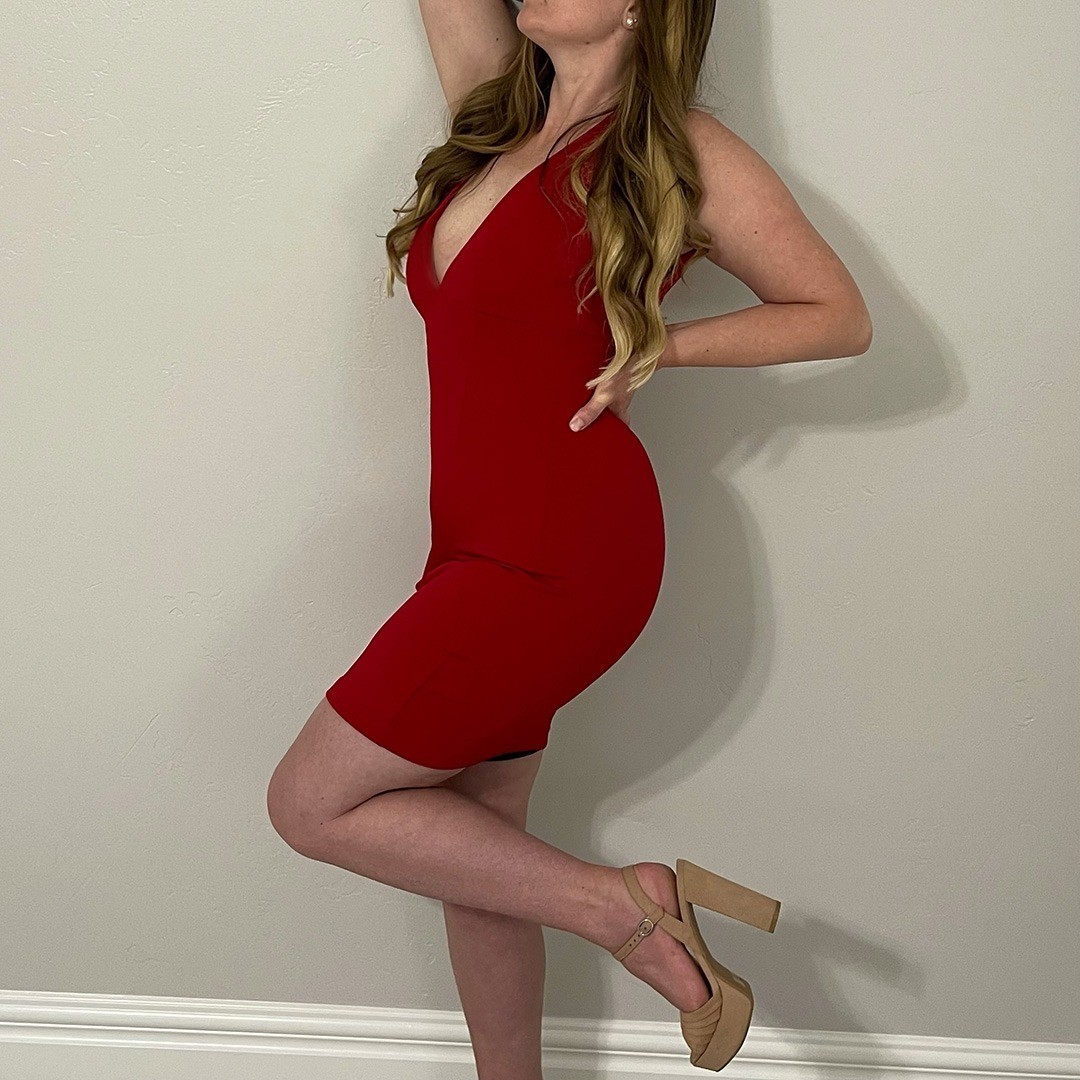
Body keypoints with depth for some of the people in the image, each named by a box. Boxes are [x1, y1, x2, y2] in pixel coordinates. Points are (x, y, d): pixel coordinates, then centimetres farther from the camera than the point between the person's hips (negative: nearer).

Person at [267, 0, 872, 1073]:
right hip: (489, 544, 7)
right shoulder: (497, 115, 12)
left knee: (315, 804, -3)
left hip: (559, 547, -7)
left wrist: (656, 346, -8)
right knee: (471, 849, 15)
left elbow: (840, 316, 1)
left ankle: (628, 906, 2)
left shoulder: (682, 153, -5)